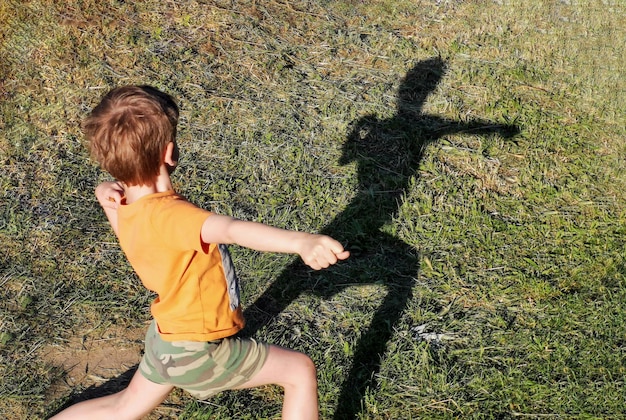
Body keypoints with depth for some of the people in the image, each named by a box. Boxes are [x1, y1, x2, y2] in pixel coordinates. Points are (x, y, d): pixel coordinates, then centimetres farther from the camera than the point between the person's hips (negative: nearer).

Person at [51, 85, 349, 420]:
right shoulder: (166, 216, -36)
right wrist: (301, 242, -71)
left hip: (170, 335, 8)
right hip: (197, 351, -8)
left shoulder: (127, 207, -9)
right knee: (300, 370, 4)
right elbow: (232, 230, -56)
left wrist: (108, 193, -4)